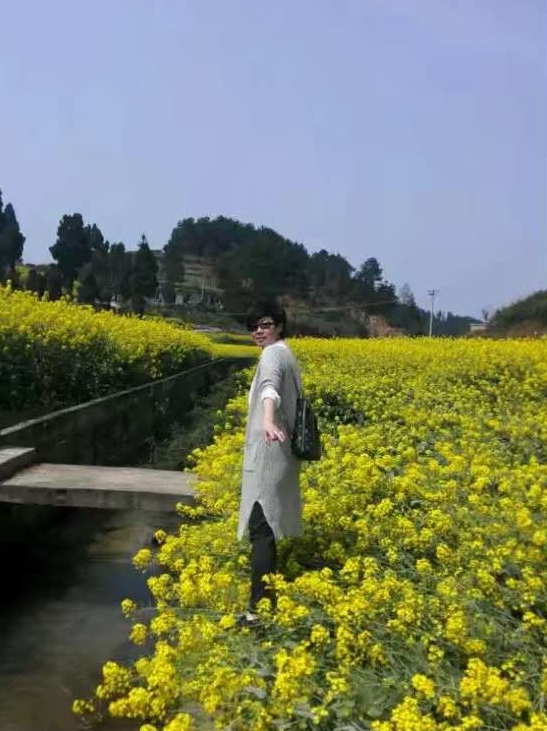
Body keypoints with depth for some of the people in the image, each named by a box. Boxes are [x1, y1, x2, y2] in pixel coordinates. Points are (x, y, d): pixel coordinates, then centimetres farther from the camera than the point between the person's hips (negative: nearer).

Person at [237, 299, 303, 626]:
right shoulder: (286, 354, 16)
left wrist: (267, 421, -55)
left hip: (268, 454, -10)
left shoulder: (272, 354, -13)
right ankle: (269, 596, 30)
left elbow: (270, 387, -36)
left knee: (260, 527, -11)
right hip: (279, 452, 10)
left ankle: (259, 607, -10)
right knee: (268, 525, 18)